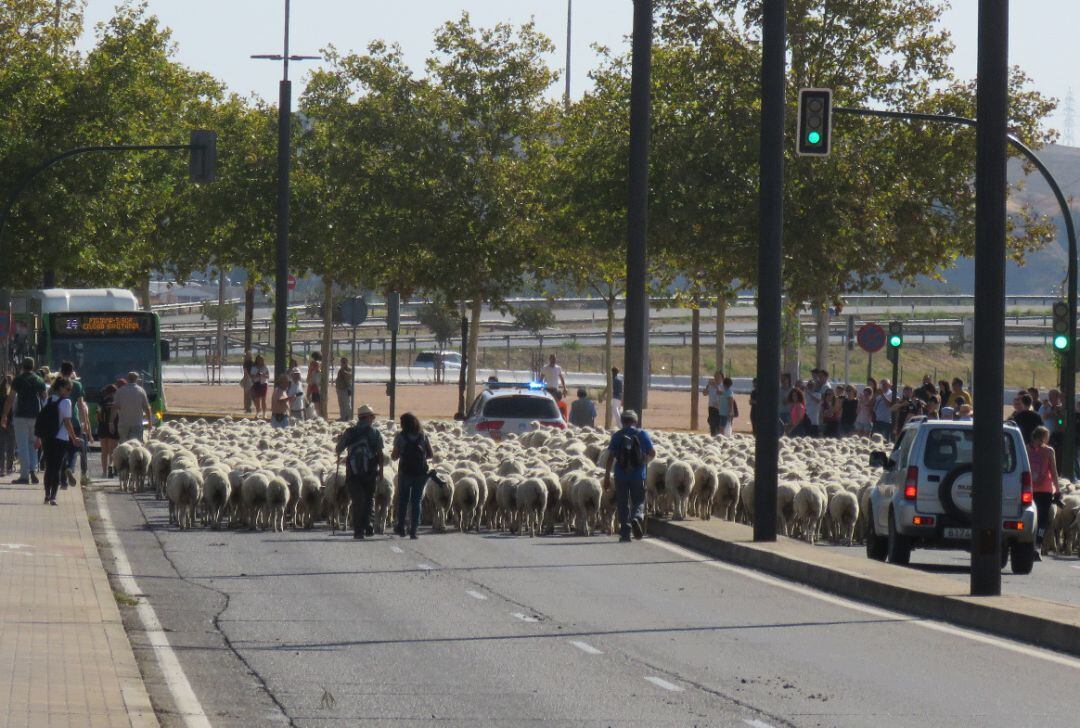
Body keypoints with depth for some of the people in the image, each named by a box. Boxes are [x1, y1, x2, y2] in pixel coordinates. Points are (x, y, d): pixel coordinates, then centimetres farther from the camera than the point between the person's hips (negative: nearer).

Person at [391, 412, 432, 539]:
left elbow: (394, 456, -9)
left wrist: (393, 454, 13)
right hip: (421, 472, 2)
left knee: (402, 500, 15)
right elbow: (431, 454, 4)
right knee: (416, 501, 8)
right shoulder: (423, 436, 3)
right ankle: (413, 530, 2)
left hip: (405, 471, -2)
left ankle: (401, 528, 20)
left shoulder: (400, 436, -5)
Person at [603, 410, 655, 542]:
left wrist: (607, 476, -1)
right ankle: (637, 517, -21)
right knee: (638, 501, 11)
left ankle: (625, 532, 5)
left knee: (622, 504, 8)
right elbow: (652, 453, 2)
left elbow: (611, 457, -4)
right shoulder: (642, 434, 1)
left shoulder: (617, 436, 0)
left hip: (621, 475, 0)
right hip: (638, 475, 0)